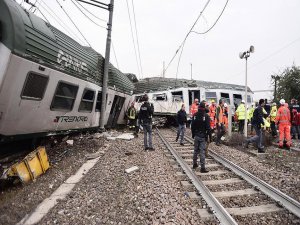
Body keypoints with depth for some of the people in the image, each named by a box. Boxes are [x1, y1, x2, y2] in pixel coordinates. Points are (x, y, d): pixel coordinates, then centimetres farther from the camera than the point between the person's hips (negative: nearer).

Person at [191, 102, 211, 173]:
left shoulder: (195, 115, 2)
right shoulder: (206, 116, -12)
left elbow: (192, 126, 6)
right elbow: (208, 127, -14)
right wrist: (208, 135, -5)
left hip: (196, 135, 5)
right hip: (202, 136, -4)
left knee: (195, 150, 17)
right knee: (202, 152, -2)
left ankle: (194, 164, 29)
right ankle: (202, 168, 3)